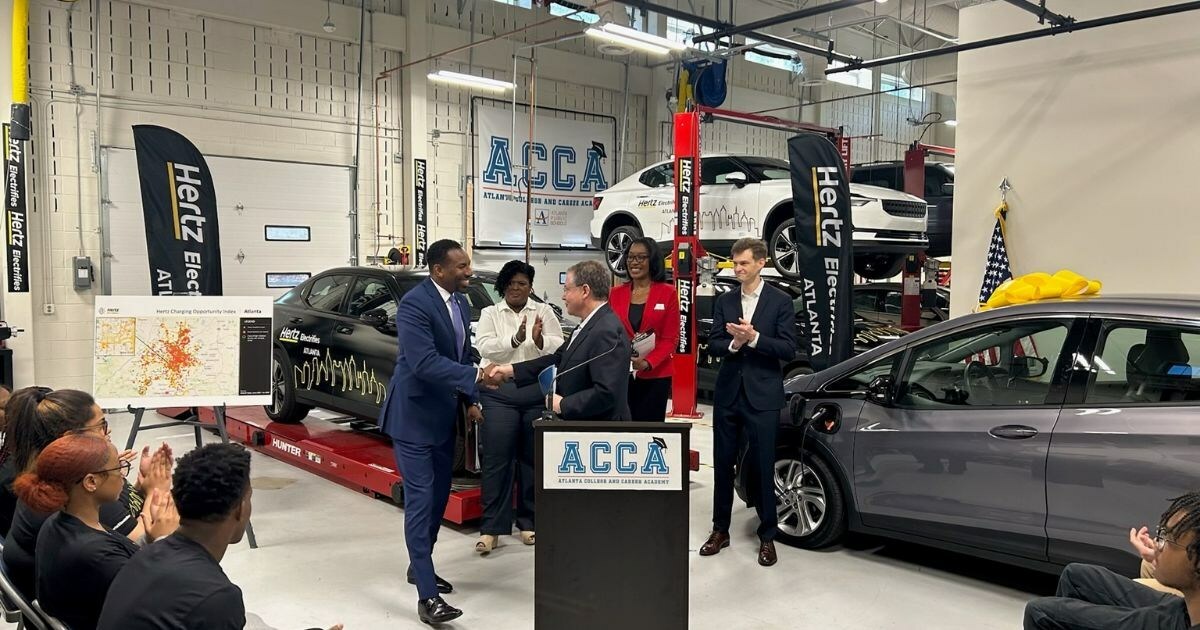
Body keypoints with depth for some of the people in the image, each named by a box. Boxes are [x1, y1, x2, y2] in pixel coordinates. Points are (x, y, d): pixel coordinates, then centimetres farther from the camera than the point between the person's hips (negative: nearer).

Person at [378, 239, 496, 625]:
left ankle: (420, 566, 35)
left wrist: (471, 400, 7)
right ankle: (427, 596, -3)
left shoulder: (460, 302, 6)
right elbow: (425, 362, -31)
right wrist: (476, 376, -38)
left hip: (444, 414, 9)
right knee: (421, 499, -7)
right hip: (415, 415, -8)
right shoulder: (414, 304, -22)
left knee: (439, 495, 16)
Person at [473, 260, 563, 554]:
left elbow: (559, 348, 1)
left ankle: (528, 522, 19)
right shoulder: (490, 314, 9)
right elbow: (484, 348, -6)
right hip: (498, 392, -1)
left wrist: (539, 340, -19)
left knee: (533, 458, 6)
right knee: (497, 460, -3)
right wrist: (515, 339, -20)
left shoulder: (544, 312, 11)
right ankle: (491, 528, 3)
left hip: (538, 392, 1)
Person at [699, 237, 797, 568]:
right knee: (723, 464, 10)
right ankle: (720, 530, 24)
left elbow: (788, 348, -10)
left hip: (762, 395, -4)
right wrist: (734, 343, -17)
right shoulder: (724, 301, 8)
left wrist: (753, 338, -21)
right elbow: (713, 346, 3)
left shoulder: (780, 301, -3)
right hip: (727, 393, 4)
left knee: (762, 466, 3)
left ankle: (767, 536, 18)